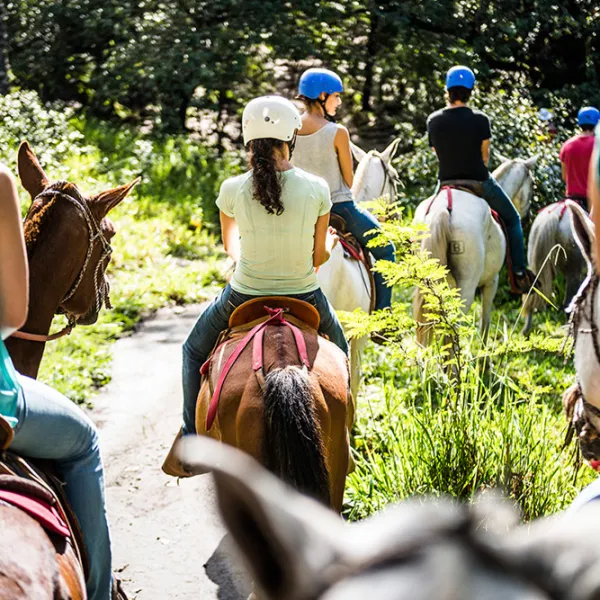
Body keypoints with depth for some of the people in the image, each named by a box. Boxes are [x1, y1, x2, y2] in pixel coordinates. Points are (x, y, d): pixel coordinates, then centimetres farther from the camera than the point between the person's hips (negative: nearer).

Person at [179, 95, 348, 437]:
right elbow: (319, 257, -4)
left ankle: (192, 437, 29)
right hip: (304, 297, 0)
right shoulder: (317, 188, -15)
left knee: (195, 350, 29)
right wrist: (330, 242, 21)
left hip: (245, 296, 0)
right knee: (338, 348, 34)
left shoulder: (232, 190, -14)